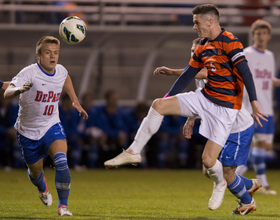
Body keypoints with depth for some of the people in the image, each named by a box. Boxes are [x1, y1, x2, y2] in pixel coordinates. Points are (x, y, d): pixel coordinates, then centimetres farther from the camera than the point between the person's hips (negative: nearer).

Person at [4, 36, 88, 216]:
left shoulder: (61, 71, -7)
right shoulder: (29, 73, -23)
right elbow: (7, 93, -38)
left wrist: (75, 101, 20)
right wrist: (19, 90, -60)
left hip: (52, 127, 2)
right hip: (29, 131, -2)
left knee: (61, 162, -25)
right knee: (35, 172, 15)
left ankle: (63, 205, -14)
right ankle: (42, 188, 53)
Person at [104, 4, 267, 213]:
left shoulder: (230, 42, -15)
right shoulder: (202, 48, 10)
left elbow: (245, 71, -23)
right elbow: (188, 75, 19)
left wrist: (254, 102, -31)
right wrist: (168, 98, 21)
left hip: (226, 108, -7)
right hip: (205, 97, 7)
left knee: (208, 160, -11)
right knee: (158, 105, -9)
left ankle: (220, 183, 25)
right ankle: (133, 153, -1)